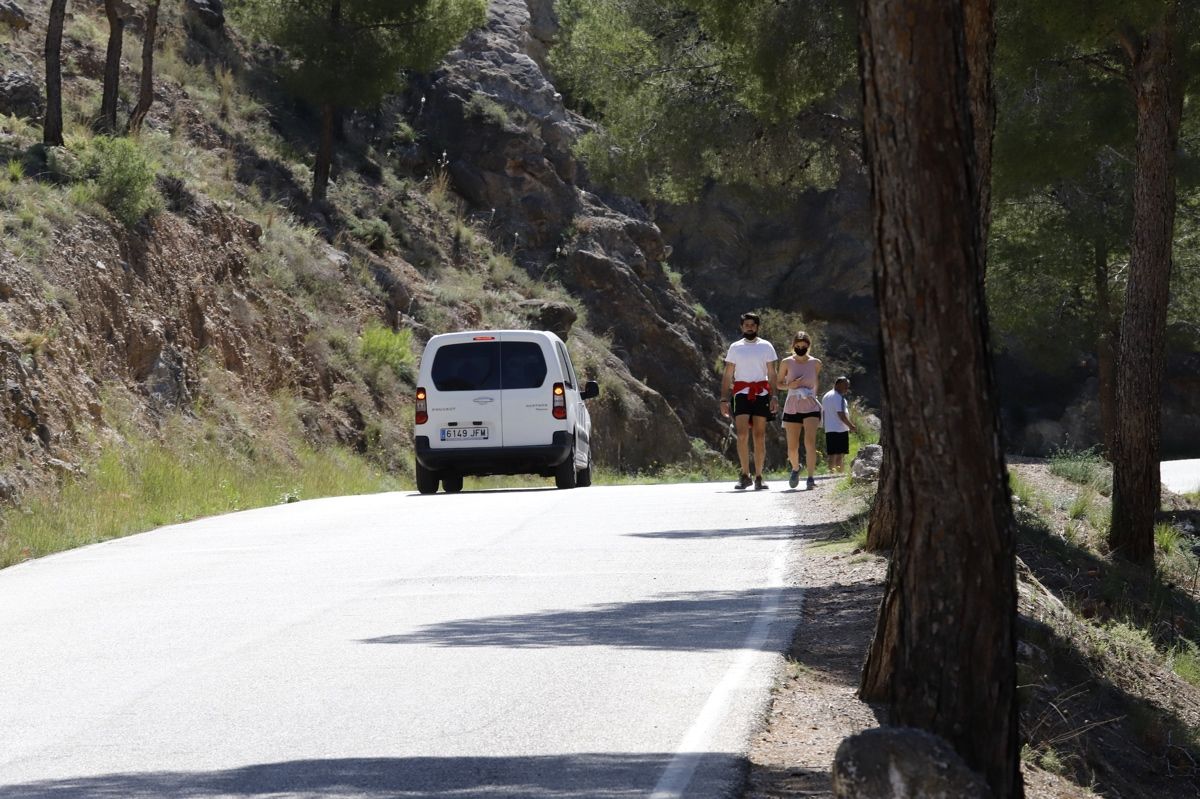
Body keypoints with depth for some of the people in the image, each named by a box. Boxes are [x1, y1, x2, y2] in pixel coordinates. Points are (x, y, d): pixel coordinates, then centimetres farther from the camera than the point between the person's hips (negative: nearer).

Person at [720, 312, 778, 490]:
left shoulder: (766, 347, 10)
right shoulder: (735, 347, 12)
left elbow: (772, 374, 7)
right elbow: (727, 375, 12)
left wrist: (773, 397, -3)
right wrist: (724, 399, 4)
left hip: (761, 394, 0)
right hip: (741, 393, 0)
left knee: (759, 437, 0)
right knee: (742, 435, -13)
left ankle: (758, 477, 5)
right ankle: (745, 475, -6)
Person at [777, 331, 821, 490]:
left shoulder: (815, 363, 4)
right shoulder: (787, 363, 2)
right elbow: (779, 384, 9)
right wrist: (790, 385, -9)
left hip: (810, 407, -1)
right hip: (792, 407, 1)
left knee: (810, 442, -19)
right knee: (792, 447, 3)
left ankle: (811, 477, -17)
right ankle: (795, 468, 34)